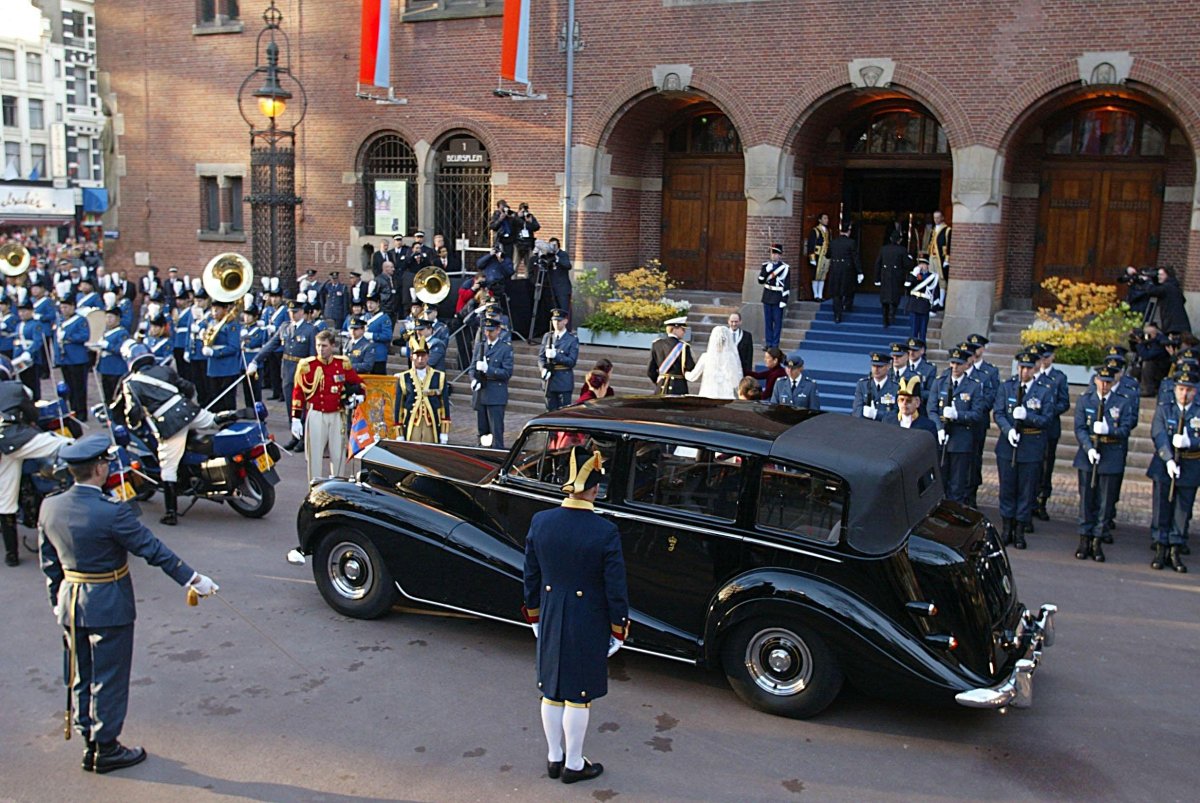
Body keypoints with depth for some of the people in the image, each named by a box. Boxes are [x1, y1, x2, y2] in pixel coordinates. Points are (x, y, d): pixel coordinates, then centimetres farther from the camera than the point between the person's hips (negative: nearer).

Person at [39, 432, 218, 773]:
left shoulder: (50, 507, -4)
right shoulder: (112, 512, -24)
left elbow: (49, 563, 6)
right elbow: (153, 550, -18)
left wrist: (58, 602, 18)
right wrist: (192, 579, -9)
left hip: (70, 604, 7)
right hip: (109, 606, -6)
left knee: (81, 677, 18)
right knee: (109, 679, 7)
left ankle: (89, 744, 30)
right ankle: (106, 749, 19)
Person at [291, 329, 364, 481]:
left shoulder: (343, 363, 2)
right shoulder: (307, 365, -5)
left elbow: (358, 383, 15)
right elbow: (298, 394, -1)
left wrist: (357, 397, -4)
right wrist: (296, 419, -3)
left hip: (337, 415, 2)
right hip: (316, 415, -2)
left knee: (338, 455, 8)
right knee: (315, 455, 1)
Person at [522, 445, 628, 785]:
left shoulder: (539, 522, -10)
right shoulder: (605, 532, -22)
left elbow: (531, 578, 2)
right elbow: (615, 590, -14)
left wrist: (534, 617, 16)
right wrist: (618, 631, 1)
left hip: (551, 622, 4)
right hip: (588, 626, -4)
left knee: (551, 692, 18)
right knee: (578, 696, 11)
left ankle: (554, 758, 34)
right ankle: (573, 765, 26)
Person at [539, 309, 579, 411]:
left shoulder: (572, 339, -1)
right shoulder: (547, 337, 11)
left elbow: (572, 361, -8)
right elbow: (541, 356, 9)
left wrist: (556, 356, -20)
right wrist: (543, 369, -10)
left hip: (564, 381, -4)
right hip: (549, 380, 4)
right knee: (550, 410, 8)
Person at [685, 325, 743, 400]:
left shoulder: (706, 357, -3)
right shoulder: (733, 358, -4)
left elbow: (692, 377, 7)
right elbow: (738, 383, 0)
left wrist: (685, 373, 28)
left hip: (708, 396, 0)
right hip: (728, 396, 0)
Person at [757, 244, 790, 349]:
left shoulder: (785, 268, -7)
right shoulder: (766, 265, 5)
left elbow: (787, 286, -7)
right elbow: (760, 281, 1)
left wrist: (784, 301, -11)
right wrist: (766, 271, -15)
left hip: (778, 298, -4)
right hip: (767, 297, 4)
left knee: (777, 321, 1)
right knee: (768, 321, 8)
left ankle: (775, 344, 7)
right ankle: (768, 343, 16)